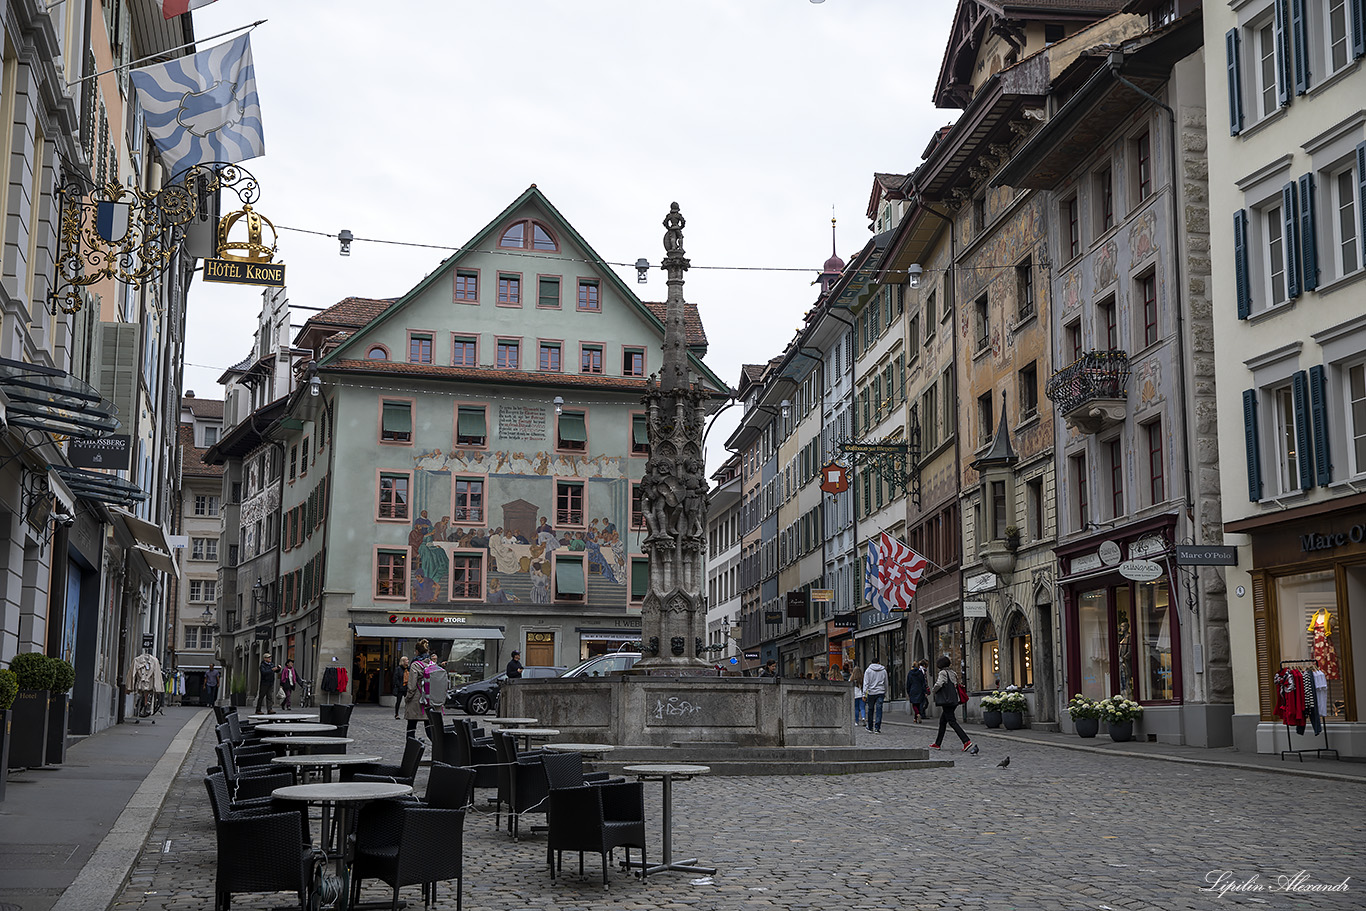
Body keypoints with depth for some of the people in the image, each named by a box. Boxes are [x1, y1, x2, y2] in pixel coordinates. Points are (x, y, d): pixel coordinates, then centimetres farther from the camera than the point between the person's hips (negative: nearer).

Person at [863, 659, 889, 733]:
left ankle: (870, 727, 21)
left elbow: (866, 683, -5)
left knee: (870, 709, 12)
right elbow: (886, 683, 14)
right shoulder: (883, 671, 7)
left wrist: (864, 694, -5)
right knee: (879, 710, -1)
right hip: (881, 693, 1)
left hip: (871, 693, -1)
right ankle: (877, 728, -6)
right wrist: (885, 694, 23)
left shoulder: (868, 670, -1)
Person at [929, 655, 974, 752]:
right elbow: (955, 685, 18)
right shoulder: (952, 673, 13)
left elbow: (939, 684, -23)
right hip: (953, 701, 9)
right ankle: (937, 744, 22)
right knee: (942, 721, 16)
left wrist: (933, 691, -3)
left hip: (946, 701, -9)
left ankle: (967, 741, -21)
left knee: (952, 721, -11)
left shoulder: (943, 673, -11)